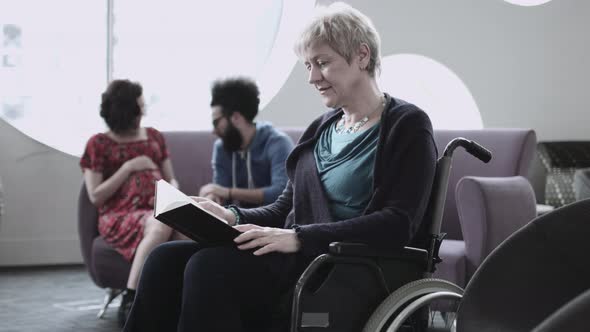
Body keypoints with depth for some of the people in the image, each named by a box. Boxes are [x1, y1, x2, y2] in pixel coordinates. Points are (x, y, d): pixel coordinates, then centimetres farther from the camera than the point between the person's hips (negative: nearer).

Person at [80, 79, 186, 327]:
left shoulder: (154, 137, 20)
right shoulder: (99, 144, 7)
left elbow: (171, 180, 21)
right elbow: (95, 196, 0)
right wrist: (128, 168, -5)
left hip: (158, 211, 4)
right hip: (119, 216, -4)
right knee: (161, 226, -40)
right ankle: (129, 303, -36)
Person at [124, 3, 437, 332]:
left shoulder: (408, 126, -1)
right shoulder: (321, 129, 22)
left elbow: (398, 224, -14)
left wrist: (300, 237, -22)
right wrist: (233, 216, -1)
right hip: (299, 257, 7)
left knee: (209, 265, -29)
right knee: (166, 259, -15)